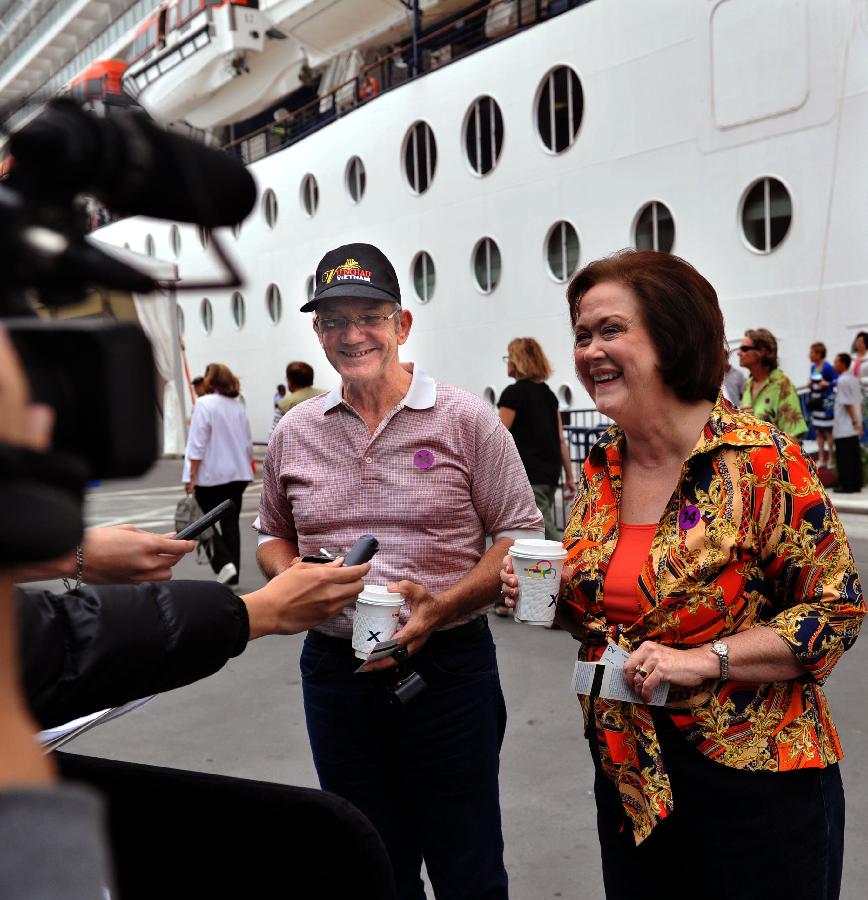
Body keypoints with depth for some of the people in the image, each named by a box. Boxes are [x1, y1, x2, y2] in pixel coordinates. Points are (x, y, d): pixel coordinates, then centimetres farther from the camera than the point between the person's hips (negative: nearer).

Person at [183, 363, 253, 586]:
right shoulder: (238, 405, 8)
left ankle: (224, 563, -11)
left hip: (212, 475, -6)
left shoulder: (205, 404, -11)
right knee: (231, 522, 9)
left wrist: (192, 477, -10)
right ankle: (232, 575, 11)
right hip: (238, 474, 6)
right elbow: (248, 443, 14)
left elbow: (198, 444, -14)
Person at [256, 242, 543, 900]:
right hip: (334, 668, 4)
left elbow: (521, 535, -5)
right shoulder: (295, 432, 5)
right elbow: (274, 535, 17)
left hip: (448, 666, -3)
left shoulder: (465, 419, -7)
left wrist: (441, 606, -19)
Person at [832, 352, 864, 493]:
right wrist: (858, 422, 17)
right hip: (854, 428, 9)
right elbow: (860, 401, 15)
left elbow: (848, 403, -17)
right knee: (855, 455, 10)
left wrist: (855, 421, -16)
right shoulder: (853, 379, 12)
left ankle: (847, 485, 0)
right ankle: (856, 484, 14)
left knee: (844, 457, -3)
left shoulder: (843, 381, -15)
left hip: (844, 427, -9)